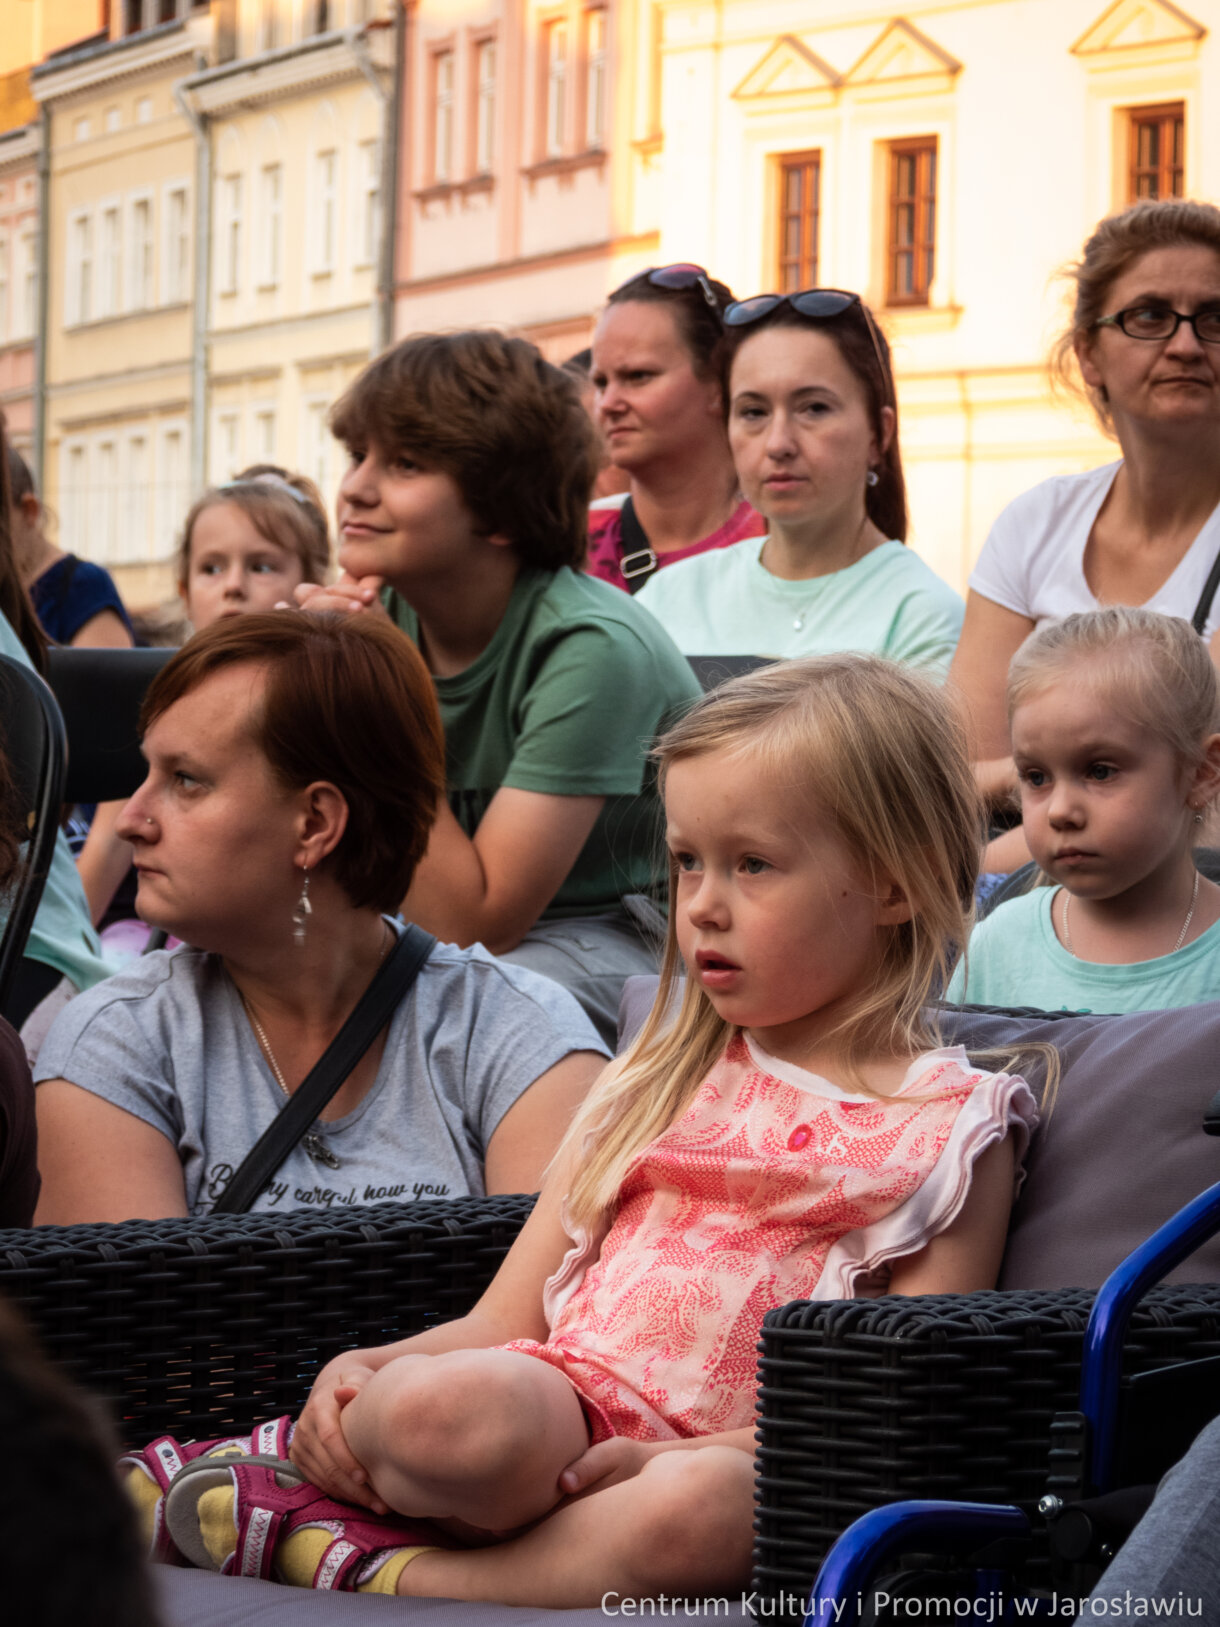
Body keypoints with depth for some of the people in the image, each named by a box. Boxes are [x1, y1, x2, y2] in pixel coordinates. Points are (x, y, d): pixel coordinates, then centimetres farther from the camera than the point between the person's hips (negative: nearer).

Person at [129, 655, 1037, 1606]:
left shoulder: (952, 1124, 9)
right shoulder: (660, 1083, 24)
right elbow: (505, 1323, 19)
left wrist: (710, 1455, -17)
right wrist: (364, 1366, -2)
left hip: (738, 1464, -2)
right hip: (563, 1409, 3)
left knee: (696, 1507, -41)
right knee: (444, 1406, -36)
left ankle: (375, 1570, -25)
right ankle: (296, 1451, -8)